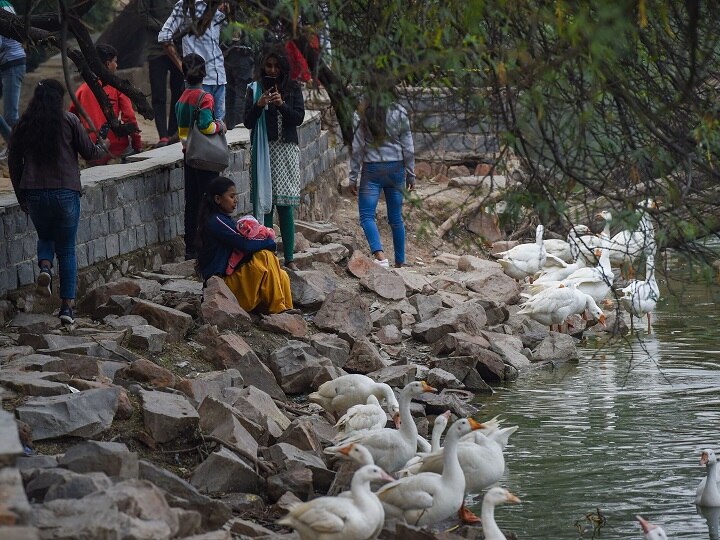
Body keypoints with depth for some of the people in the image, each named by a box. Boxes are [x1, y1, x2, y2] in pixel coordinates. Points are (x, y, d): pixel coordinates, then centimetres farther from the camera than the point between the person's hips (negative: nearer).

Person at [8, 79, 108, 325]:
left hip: (34, 193, 2)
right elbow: (89, 152, 3)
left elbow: (14, 162, 7)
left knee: (45, 237, 25)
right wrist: (102, 147, 26)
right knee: (67, 249, 8)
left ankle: (45, 267, -7)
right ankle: (67, 306, 2)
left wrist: (21, 196, 17)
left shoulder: (23, 125, 3)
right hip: (66, 192, -2)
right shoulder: (69, 121, -4)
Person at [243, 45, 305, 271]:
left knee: (285, 205, -2)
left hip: (286, 150, 0)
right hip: (263, 150, 0)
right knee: (265, 204, -4)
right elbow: (248, 122, 2)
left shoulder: (292, 89, 8)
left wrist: (281, 104, -16)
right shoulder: (254, 89, 7)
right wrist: (258, 106, -16)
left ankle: (289, 258, 0)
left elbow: (299, 118, 0)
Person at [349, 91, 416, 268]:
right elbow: (408, 147, 2)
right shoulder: (399, 113, -3)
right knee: (396, 217, 12)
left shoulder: (361, 115, -9)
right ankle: (400, 262, 18)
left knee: (367, 215, -4)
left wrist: (353, 177, 0)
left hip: (372, 169, -3)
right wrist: (411, 174, 12)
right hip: (396, 168, 3)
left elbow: (357, 148, -7)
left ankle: (380, 255, -25)